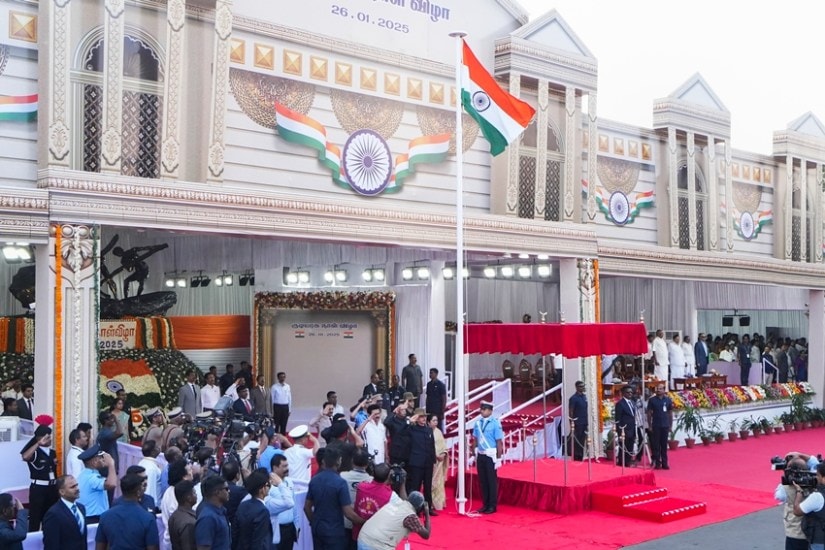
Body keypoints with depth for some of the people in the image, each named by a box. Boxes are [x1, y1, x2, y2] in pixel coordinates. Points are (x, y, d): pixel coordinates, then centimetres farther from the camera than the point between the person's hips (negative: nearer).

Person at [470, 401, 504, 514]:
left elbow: (499, 441, -12)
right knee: (482, 480, 12)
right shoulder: (478, 422, 5)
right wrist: (472, 453, 11)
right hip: (480, 455, 6)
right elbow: (475, 439, 11)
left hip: (490, 455, -6)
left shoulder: (495, 423, -12)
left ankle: (492, 506, 12)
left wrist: (498, 458, -13)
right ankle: (485, 505, 22)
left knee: (492, 481, 3)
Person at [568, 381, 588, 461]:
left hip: (584, 423, 7)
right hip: (577, 423, -7)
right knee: (577, 441, -3)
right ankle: (576, 457, 4)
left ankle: (581, 457, 17)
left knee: (583, 440, 9)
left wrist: (586, 421, 13)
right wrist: (572, 423, -14)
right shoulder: (573, 398, -9)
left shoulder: (584, 397, 11)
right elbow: (570, 411, -10)